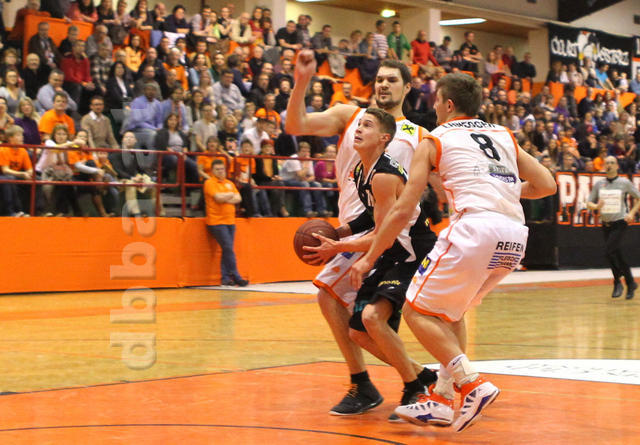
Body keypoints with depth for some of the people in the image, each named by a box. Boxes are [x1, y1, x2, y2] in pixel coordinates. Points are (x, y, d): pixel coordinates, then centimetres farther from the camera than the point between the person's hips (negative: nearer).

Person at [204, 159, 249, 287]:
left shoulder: (229, 183, 17)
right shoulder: (210, 183, -3)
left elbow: (238, 198, 7)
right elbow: (218, 197, -17)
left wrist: (225, 198, -9)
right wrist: (230, 195, 0)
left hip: (230, 221, 6)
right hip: (217, 222, -6)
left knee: (227, 250, 5)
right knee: (228, 249, -11)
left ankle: (225, 278, 10)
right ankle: (236, 277, -7)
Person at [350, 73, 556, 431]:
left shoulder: (434, 140, 12)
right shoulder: (504, 135, 25)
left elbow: (403, 210, 7)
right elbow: (547, 185, 18)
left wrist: (369, 258, 15)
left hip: (476, 227, -6)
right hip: (516, 236, 6)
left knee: (418, 311, 6)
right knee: (450, 309, 25)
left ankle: (473, 384, -8)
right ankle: (444, 399, 20)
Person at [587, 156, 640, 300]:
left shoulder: (624, 182, -3)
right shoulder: (599, 184, 6)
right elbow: (589, 203, 8)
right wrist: (596, 206, -14)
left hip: (620, 222, -5)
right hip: (606, 223, 5)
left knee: (609, 251, -19)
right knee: (617, 254, 9)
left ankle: (617, 281, -2)